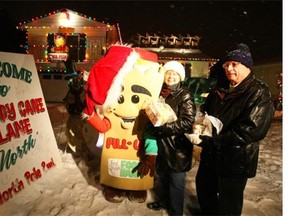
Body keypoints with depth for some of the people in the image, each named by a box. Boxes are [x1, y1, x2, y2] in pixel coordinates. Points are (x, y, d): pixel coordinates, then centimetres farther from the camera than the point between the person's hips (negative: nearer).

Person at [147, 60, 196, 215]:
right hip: (161, 145, 6)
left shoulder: (185, 96, -13)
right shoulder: (159, 93, 4)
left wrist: (162, 126, -24)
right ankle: (163, 201, 48)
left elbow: (187, 123, -22)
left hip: (178, 148, -6)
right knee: (162, 176, 24)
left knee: (176, 183, 9)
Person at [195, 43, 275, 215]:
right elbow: (204, 112, 15)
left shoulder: (259, 93, -14)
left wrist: (213, 140, -26)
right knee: (204, 188, 24)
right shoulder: (220, 90, 9)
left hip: (236, 159, -7)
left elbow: (252, 129, -25)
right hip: (211, 154, 7)